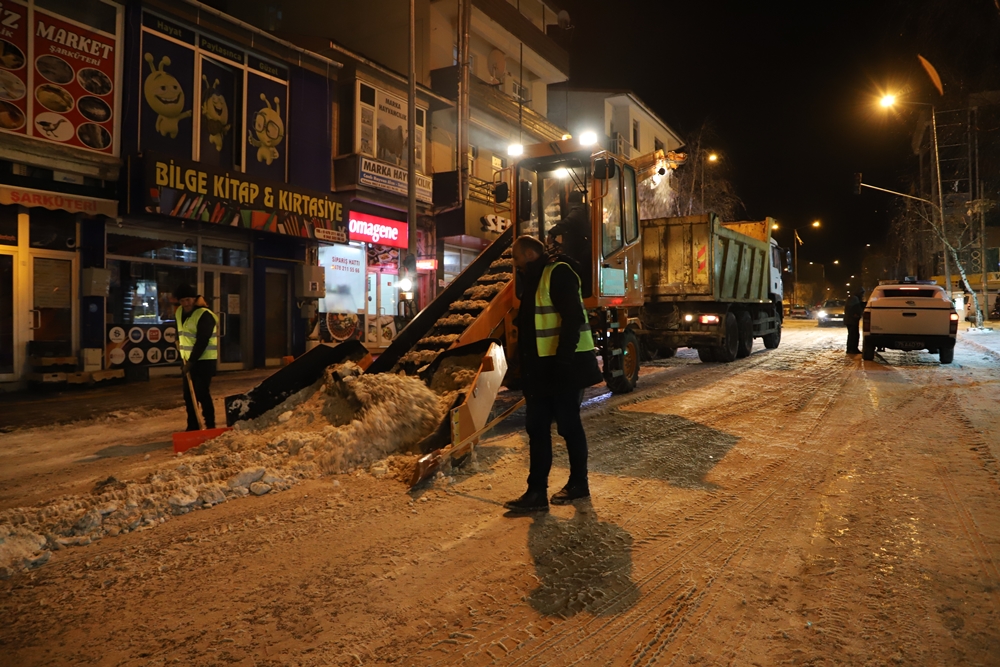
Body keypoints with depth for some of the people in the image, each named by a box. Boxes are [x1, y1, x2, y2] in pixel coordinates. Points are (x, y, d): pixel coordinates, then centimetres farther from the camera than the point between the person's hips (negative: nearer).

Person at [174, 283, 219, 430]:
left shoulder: (205, 315, -20)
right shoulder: (179, 312, 7)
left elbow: (202, 342, -23)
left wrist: (191, 362, -23)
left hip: (204, 360, -8)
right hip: (188, 360, 9)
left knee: (202, 394, -11)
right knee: (188, 395, 11)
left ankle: (210, 427, -4)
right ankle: (192, 427, 20)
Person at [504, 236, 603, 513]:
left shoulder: (558, 274, -11)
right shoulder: (533, 281, 19)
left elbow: (573, 318, -22)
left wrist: (562, 360, -25)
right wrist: (528, 373, 22)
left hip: (566, 365, -9)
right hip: (542, 368, 9)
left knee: (568, 425, 3)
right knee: (537, 427, 7)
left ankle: (578, 483, 21)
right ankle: (537, 492, 11)